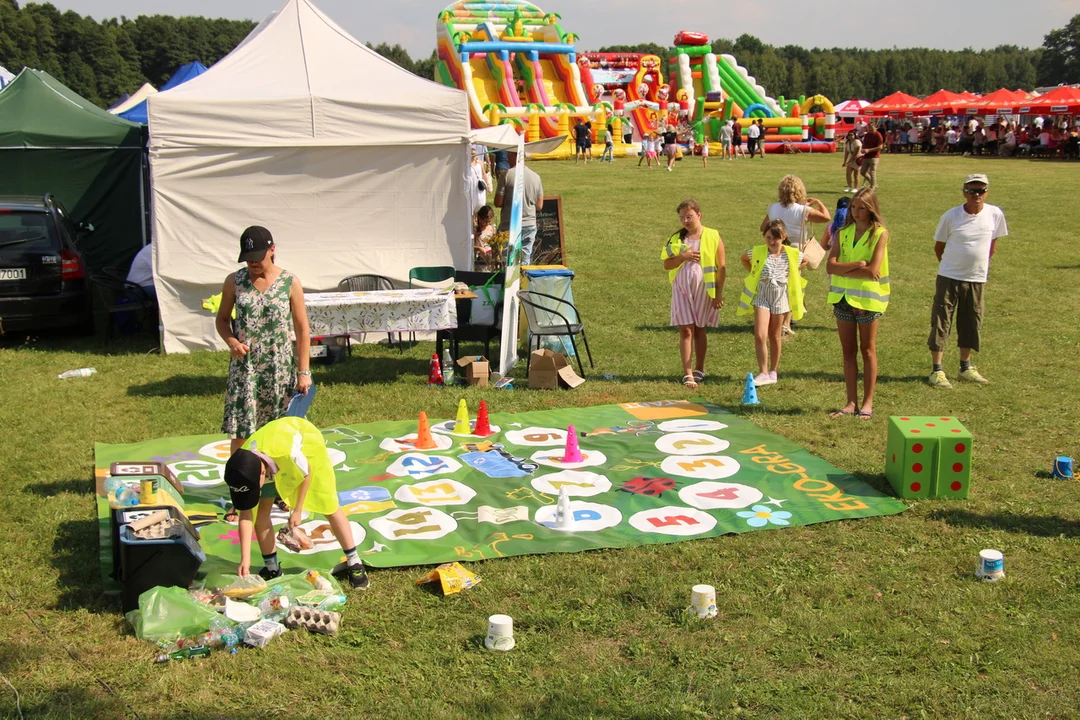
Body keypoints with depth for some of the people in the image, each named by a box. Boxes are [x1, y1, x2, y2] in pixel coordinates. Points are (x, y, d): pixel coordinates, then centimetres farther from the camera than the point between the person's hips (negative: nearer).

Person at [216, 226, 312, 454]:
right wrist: (231, 341, -10)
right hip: (244, 366, 1)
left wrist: (303, 371, -4)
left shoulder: (290, 283, -3)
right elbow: (222, 319, 12)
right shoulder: (234, 281, 1)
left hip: (280, 366, -1)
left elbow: (302, 330, -1)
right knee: (240, 431, -2)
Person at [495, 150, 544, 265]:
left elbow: (498, 203, -10)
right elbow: (539, 206, 7)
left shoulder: (507, 175, -11)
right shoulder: (536, 177, 3)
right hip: (530, 225, 4)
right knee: (525, 262, 9)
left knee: (507, 262, 4)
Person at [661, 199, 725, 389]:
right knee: (686, 330, -4)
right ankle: (687, 374, -3)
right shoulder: (676, 238, 5)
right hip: (682, 289, 1)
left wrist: (719, 293, -4)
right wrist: (683, 256, -15)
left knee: (699, 330, 11)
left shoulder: (713, 237, -3)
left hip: (703, 290, -1)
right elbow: (666, 264, 3)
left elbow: (721, 267, -2)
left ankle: (699, 370, 26)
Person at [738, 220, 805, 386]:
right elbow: (743, 259, 17)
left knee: (774, 336, 10)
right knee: (760, 336, -11)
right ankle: (763, 373, -5)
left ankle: (773, 372, 21)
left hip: (780, 296, 0)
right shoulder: (757, 252, -4)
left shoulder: (792, 254, -6)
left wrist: (790, 274, 6)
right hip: (762, 296, 0)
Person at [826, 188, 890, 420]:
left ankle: (867, 403, 12)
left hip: (867, 298, -4)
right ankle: (851, 402, 14)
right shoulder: (843, 233, 5)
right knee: (848, 351, 8)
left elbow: (873, 270, -18)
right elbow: (830, 266, -6)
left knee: (867, 350, 6)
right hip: (842, 296, 4)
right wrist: (856, 265, -19)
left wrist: (843, 270, -11)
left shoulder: (880, 234, -7)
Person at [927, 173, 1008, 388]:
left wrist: (982, 265, 14)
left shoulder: (995, 214, -5)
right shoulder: (951, 216, -10)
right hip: (949, 278, -3)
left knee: (971, 323, 13)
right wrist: (952, 265, 8)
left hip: (977, 279, 3)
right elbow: (938, 247, 2)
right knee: (941, 322, -3)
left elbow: (993, 243, 11)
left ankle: (966, 367, 28)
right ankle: (937, 371, 3)